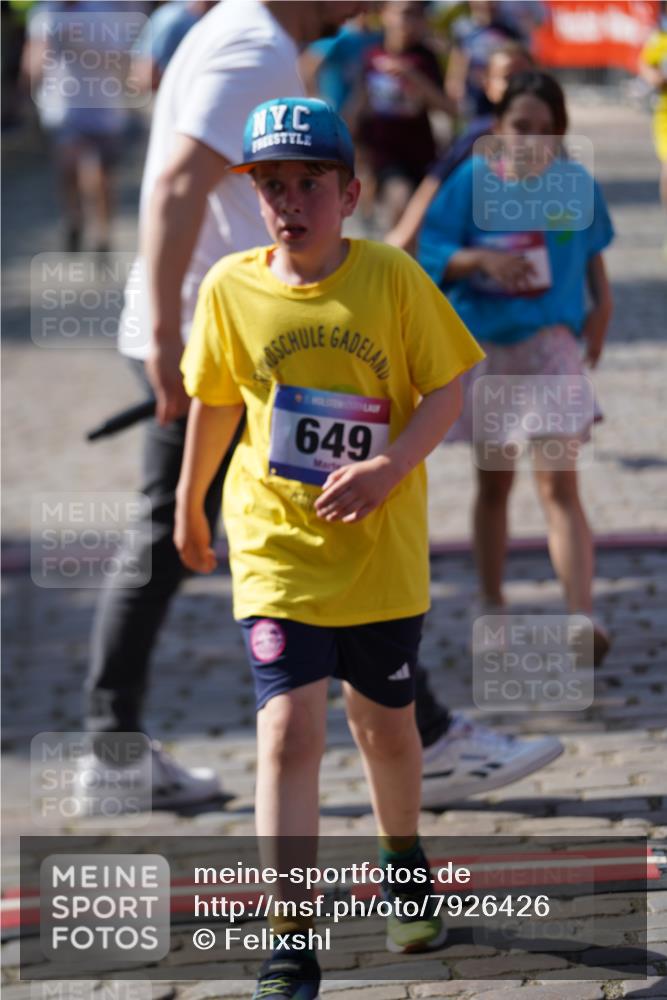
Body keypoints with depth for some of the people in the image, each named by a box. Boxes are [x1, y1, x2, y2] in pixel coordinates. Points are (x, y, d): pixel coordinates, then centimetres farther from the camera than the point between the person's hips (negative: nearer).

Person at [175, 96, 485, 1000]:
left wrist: (390, 466, -21)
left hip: (382, 551, 1)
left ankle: (405, 868, 46)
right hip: (276, 549, 0)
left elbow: (446, 390, -5)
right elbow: (214, 401, 11)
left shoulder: (392, 279, -9)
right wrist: (189, 505, 21)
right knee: (289, 729, -13)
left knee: (386, 724, 16)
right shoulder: (230, 289, -4)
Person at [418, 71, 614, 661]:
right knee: (494, 480, 14)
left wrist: (601, 306, 11)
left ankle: (583, 620, -18)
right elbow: (432, 255, -10)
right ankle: (492, 607, 26)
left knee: (559, 484, -11)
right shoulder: (473, 181, -6)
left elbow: (592, 248, 13)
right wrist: (481, 259, -25)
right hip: (483, 343, 1)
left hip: (551, 343, -1)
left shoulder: (576, 184, -4)